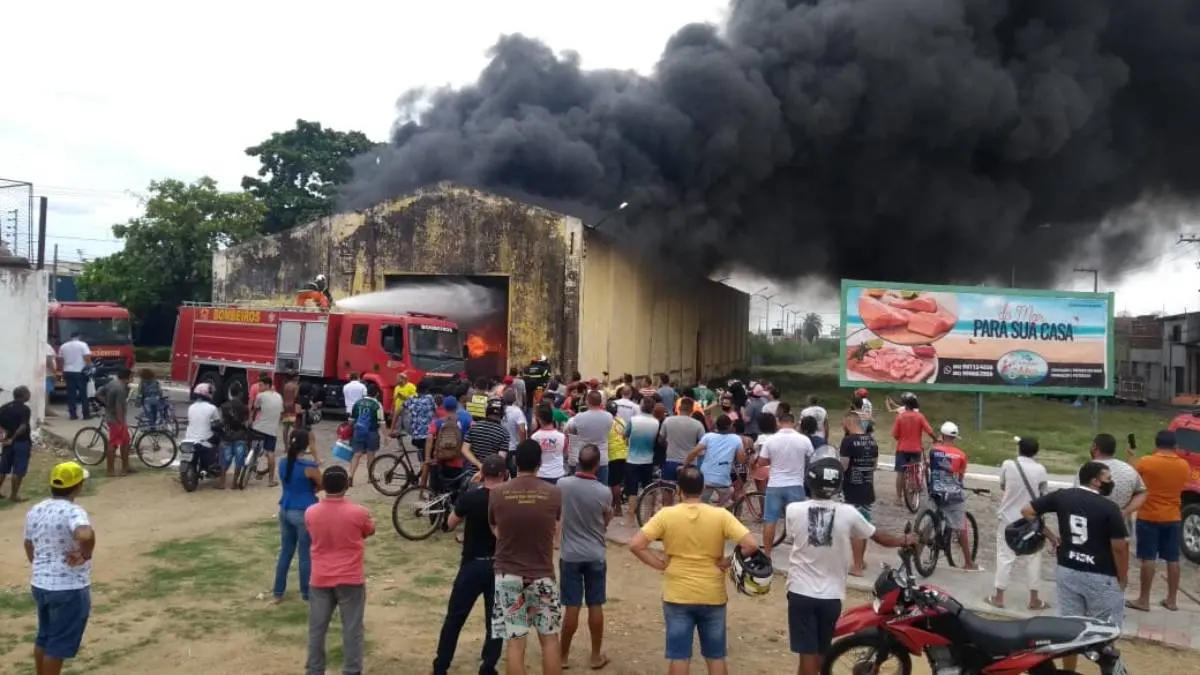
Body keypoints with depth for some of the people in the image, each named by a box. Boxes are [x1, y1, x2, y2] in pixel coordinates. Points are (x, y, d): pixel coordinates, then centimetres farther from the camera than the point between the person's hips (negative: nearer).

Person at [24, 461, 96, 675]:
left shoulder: (35, 511, 5)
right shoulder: (72, 511, -21)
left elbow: (29, 545, 19)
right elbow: (85, 535, -43)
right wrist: (85, 555, -24)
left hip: (40, 584, 8)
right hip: (69, 588, -8)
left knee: (44, 637, 24)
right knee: (59, 644, 5)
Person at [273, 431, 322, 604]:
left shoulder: (283, 463, 0)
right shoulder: (309, 466, -19)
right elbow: (322, 485, -5)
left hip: (285, 511, 7)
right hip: (303, 513, -6)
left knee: (285, 552, 18)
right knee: (306, 554, 7)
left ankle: (278, 592, 25)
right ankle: (306, 593, 18)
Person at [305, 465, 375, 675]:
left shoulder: (310, 513, -6)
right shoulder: (358, 512, -14)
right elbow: (370, 531, 6)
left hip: (320, 580, 3)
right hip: (350, 580, -3)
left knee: (317, 629, 14)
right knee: (352, 629, 6)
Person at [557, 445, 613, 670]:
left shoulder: (563, 485, -10)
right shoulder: (604, 492, -13)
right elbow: (606, 521, 3)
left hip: (570, 555, 0)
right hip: (595, 555, 0)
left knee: (572, 608, 8)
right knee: (595, 607, 10)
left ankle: (563, 655, 18)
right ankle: (596, 656, 21)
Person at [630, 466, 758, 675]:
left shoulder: (666, 514, -9)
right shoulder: (721, 515, -8)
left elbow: (635, 545, -14)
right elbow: (751, 544, -15)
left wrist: (660, 564, -4)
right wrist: (727, 562, -3)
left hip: (677, 596, -1)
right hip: (712, 596, 1)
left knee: (678, 657, 9)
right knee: (716, 657, 15)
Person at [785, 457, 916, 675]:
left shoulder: (793, 510, -11)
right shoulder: (848, 513, -10)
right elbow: (880, 537, 6)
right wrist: (905, 540, 26)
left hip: (801, 592, -1)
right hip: (831, 595, 1)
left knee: (808, 654, 2)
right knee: (820, 653, 19)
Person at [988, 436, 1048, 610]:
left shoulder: (1007, 465, -11)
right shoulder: (1040, 469, -10)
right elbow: (1042, 495, 1)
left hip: (1007, 518, 0)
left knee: (1005, 556, 6)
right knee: (1033, 558, 11)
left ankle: (998, 597, 11)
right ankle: (1034, 599, 17)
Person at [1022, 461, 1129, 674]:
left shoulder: (1061, 496, -1)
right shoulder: (1109, 508, -14)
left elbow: (1026, 511, 2)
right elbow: (1119, 547, -13)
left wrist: (1049, 535, 8)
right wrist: (1122, 579, 0)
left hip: (1068, 572, 5)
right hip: (1101, 577, -5)